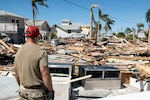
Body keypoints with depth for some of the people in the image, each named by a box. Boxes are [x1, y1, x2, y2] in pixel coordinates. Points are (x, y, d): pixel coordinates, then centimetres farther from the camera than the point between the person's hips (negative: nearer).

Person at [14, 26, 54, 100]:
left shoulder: (18, 52, 0)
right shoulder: (41, 52, -20)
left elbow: (16, 74, 9)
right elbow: (45, 75, -23)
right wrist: (51, 90, -10)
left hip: (23, 90, 6)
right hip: (37, 91, -6)